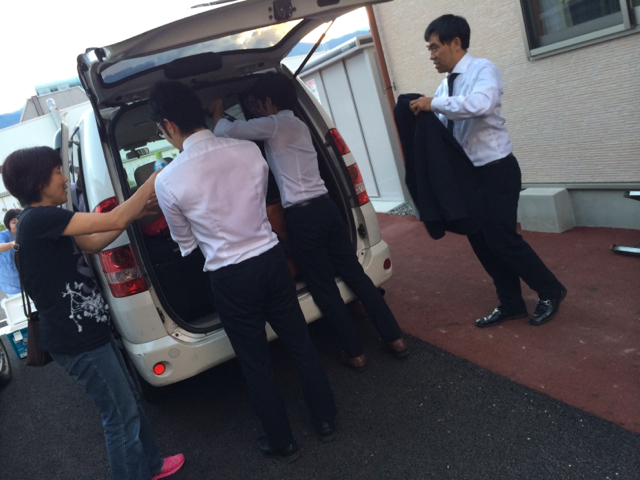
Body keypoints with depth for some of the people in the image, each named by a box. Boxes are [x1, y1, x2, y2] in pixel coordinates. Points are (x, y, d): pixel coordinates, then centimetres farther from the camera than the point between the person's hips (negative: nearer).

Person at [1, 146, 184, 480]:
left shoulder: (46, 220, 10)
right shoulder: (39, 219, -21)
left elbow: (92, 243, 18)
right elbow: (114, 221, -25)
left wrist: (136, 213, 9)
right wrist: (154, 180, -14)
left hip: (87, 331, 10)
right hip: (76, 340, -10)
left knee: (130, 403, 22)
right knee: (121, 415, 3)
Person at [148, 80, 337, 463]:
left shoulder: (168, 181, -14)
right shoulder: (250, 151, -5)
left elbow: (186, 243, 2)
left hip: (230, 277, -3)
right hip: (271, 257, 4)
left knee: (256, 363, 14)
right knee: (300, 342, 19)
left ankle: (283, 443, 32)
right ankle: (326, 420, 36)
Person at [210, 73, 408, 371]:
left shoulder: (274, 125, -6)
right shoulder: (299, 125, 20)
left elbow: (226, 132, -9)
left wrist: (217, 113, 12)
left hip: (302, 216, -8)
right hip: (326, 206, 8)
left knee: (324, 288, 4)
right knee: (355, 274, 12)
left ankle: (354, 353, 13)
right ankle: (395, 339, 16)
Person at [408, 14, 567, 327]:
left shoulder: (482, 70, -12)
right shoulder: (446, 86, 9)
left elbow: (480, 104, -34)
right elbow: (442, 127, 11)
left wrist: (433, 103, -27)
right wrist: (423, 114, -6)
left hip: (497, 170, -8)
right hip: (468, 173, 8)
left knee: (501, 238, -6)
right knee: (480, 240, 10)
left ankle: (550, 291, 18)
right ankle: (511, 304, 25)